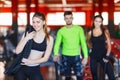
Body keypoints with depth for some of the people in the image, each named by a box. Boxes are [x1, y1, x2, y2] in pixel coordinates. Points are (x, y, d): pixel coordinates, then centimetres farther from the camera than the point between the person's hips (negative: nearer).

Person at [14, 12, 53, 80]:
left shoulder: (49, 39, -3)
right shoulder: (27, 34, -2)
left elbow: (45, 58, -3)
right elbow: (17, 51, -7)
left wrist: (31, 62, -14)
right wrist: (26, 39, -17)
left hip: (35, 69, 0)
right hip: (22, 67, 0)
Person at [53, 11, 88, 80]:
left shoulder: (79, 29, -1)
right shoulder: (61, 31, 0)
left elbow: (83, 43, -2)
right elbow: (57, 44, -6)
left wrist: (86, 56, -11)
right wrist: (56, 54, -25)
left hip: (76, 56, 0)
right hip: (65, 56, 1)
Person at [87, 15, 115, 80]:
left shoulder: (105, 31, -3)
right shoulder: (90, 32, 2)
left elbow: (109, 45, -3)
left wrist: (107, 56, -11)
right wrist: (93, 48, 11)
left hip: (103, 55, -2)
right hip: (93, 56, 2)